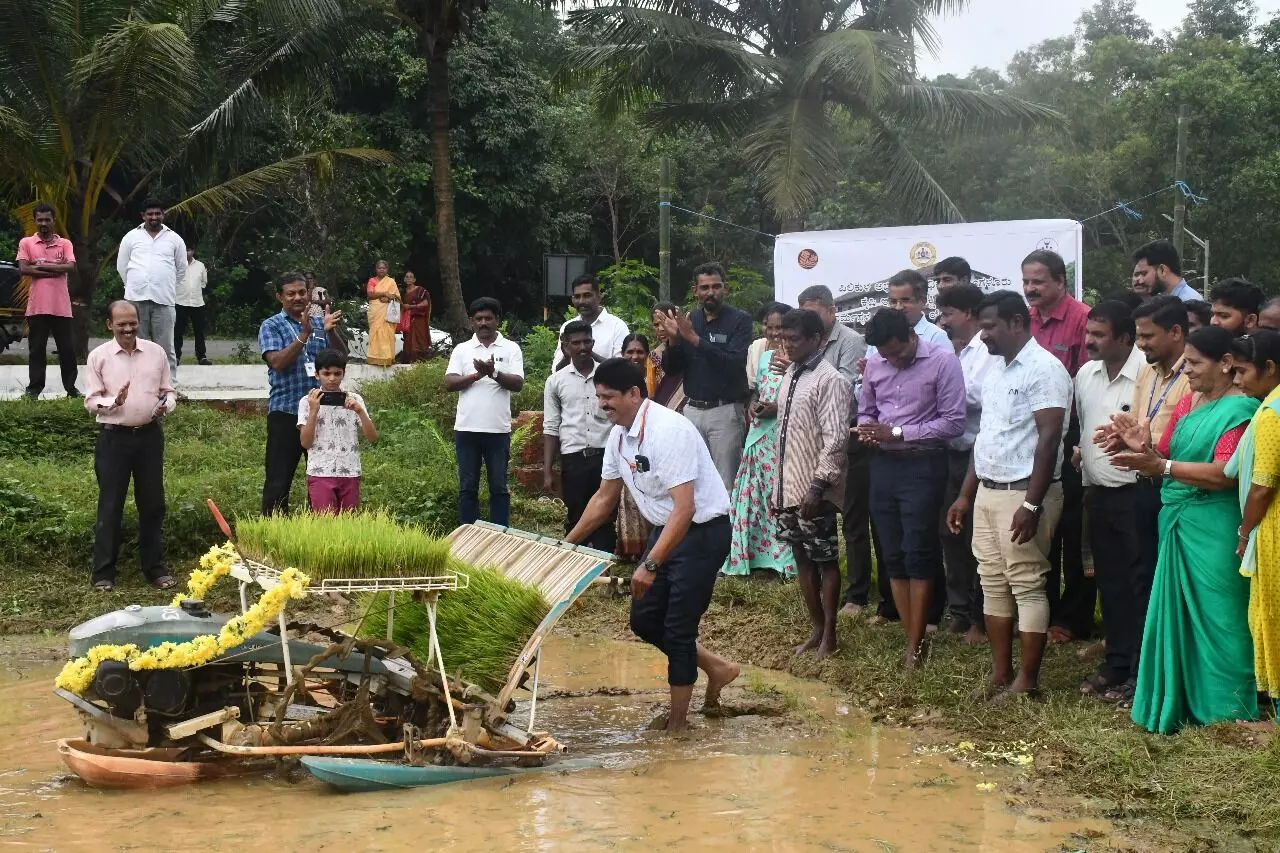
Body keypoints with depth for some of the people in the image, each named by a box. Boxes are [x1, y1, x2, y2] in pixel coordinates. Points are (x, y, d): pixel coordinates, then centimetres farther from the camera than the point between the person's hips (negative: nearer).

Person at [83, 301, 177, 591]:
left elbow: (167, 391, 11)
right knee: (110, 505, 2)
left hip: (150, 435, 2)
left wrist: (165, 406, -11)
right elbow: (90, 401, -2)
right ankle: (103, 572, 9)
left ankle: (154, 567, 19)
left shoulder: (156, 352, 4)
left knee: (152, 503, 8)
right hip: (114, 437, -2)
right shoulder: (98, 356, -2)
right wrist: (114, 402, -22)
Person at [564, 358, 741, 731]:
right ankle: (716, 668, 28)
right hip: (665, 529, 9)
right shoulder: (619, 436, 0)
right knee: (644, 619, 10)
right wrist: (567, 543, 14)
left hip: (702, 530, -9)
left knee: (677, 629, -4)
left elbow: (685, 508, -32)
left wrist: (651, 565, -36)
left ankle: (676, 725, 10)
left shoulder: (668, 431, -27)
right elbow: (604, 498, 15)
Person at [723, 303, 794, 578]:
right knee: (758, 496, 8)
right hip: (760, 434, 7)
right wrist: (752, 406, 2)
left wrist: (777, 408, -20)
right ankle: (763, 556, 16)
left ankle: (784, 558, 2)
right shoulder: (763, 356, 16)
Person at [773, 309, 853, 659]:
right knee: (802, 558, 14)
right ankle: (816, 629, 25)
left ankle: (829, 635, 13)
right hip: (788, 488, 8)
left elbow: (835, 440, -19)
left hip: (814, 490, -8)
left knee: (825, 561, 3)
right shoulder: (789, 375, 12)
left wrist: (818, 486, -22)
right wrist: (777, 486, 16)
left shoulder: (829, 380, -14)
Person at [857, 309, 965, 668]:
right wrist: (866, 430, -6)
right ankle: (913, 638, 16)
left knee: (918, 555, -4)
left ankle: (915, 645, 5)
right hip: (883, 465, 5)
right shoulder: (875, 363, 5)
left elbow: (954, 422, -14)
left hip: (923, 466, -5)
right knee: (892, 556, 7)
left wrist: (897, 433, -17)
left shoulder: (943, 360, -11)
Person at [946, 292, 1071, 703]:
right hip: (987, 492, 9)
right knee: (993, 584, 11)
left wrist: (1032, 504, -24)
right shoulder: (996, 371, 15)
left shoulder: (1043, 369, -13)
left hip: (1022, 494, -9)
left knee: (1027, 586, -3)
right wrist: (966, 495, 18)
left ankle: (1027, 679, 3)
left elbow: (1049, 439, -19)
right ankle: (1000, 673, 18)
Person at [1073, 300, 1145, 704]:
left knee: (1139, 585, -1)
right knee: (1110, 584, 14)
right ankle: (1115, 665, 24)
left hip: (1135, 493, -7)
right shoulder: (1085, 375, 9)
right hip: (1099, 494, 7)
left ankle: (1140, 673, 7)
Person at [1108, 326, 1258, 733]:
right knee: (1178, 615, 12)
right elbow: (1166, 459, 12)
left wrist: (1160, 466, -27)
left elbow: (1224, 474, -21)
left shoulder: (1241, 409, -12)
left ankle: (1226, 708, 12)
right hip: (1177, 524, 8)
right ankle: (1181, 701, 22)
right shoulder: (1187, 402, 12)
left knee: (1216, 618, 1)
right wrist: (1144, 448, -9)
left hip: (1214, 531, -8)